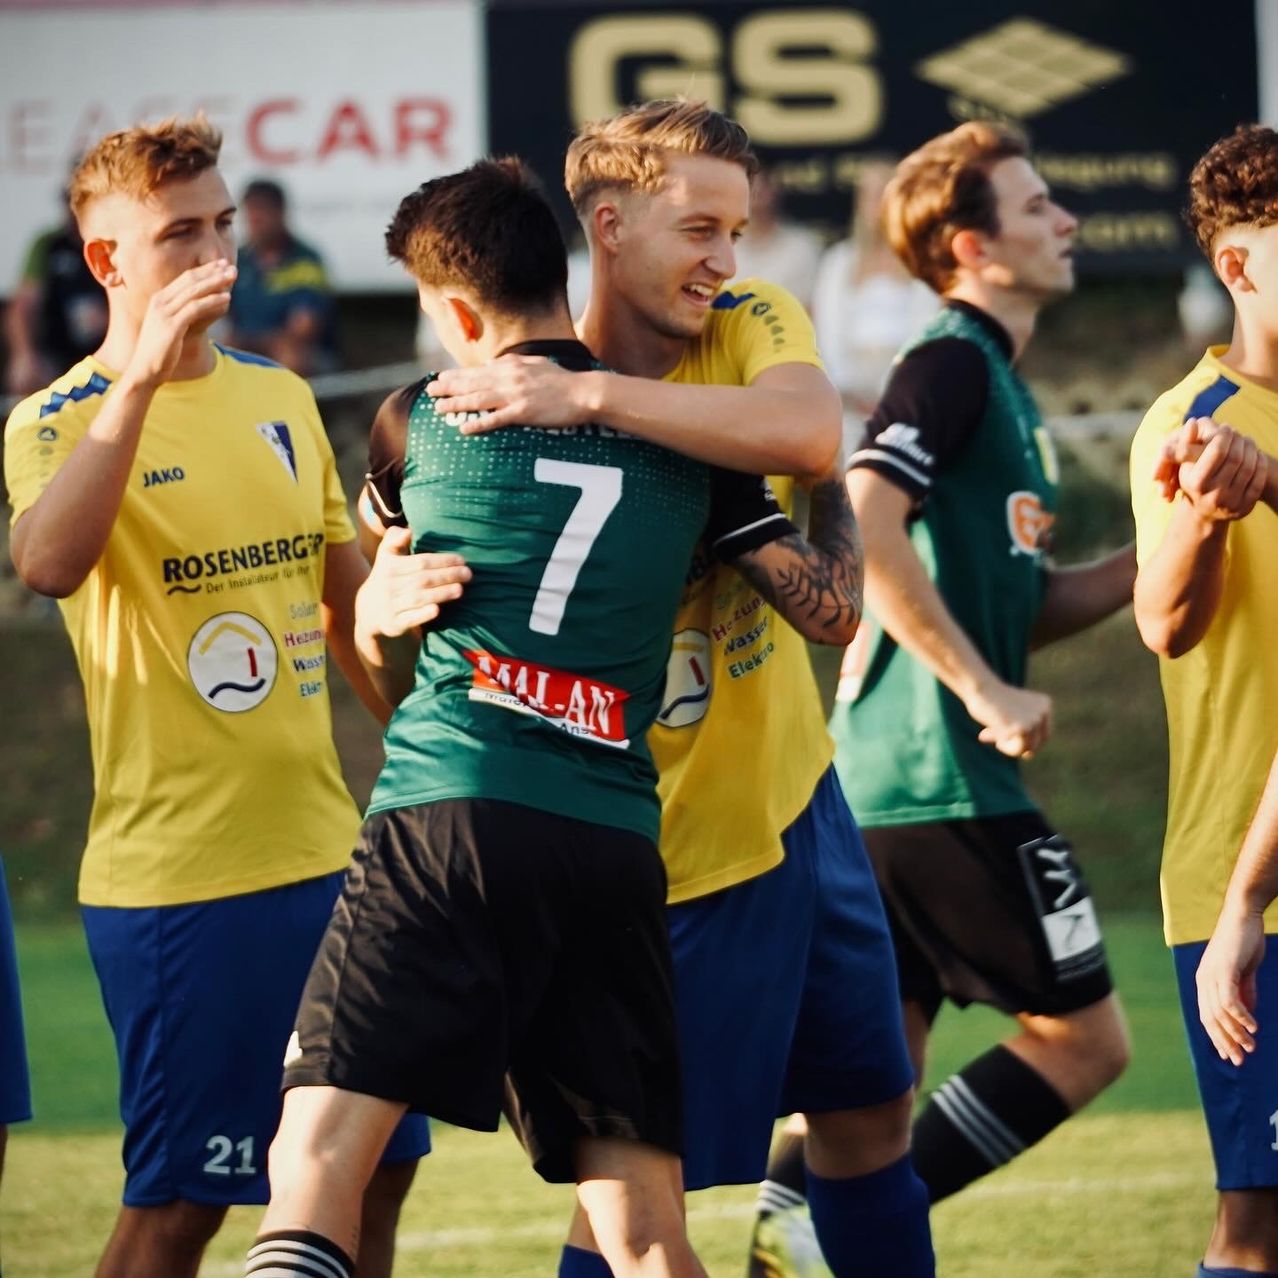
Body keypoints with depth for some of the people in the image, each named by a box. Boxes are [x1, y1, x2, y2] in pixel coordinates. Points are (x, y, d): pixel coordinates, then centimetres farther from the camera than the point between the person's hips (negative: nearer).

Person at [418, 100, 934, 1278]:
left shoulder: (755, 324, -2)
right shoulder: (523, 408, -11)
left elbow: (810, 436, -25)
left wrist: (593, 396, -32)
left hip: (798, 794, 6)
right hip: (679, 842, -6)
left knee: (867, 1111, 18)